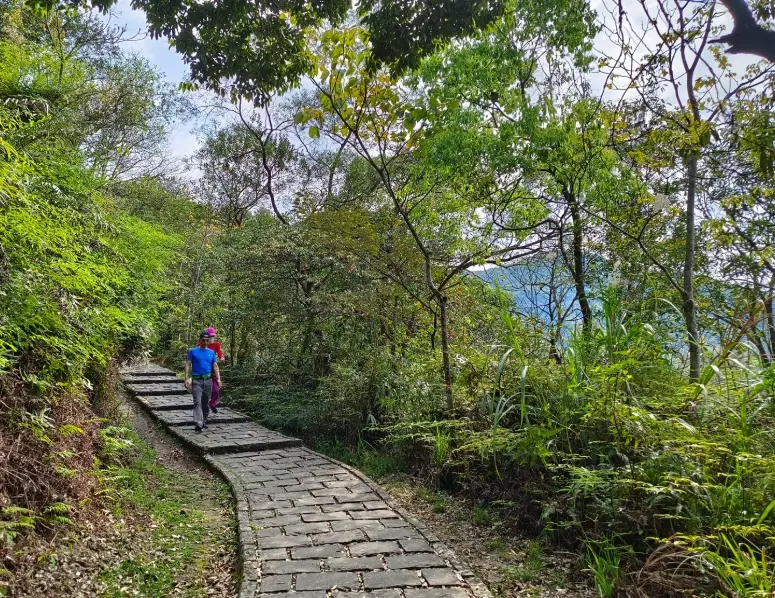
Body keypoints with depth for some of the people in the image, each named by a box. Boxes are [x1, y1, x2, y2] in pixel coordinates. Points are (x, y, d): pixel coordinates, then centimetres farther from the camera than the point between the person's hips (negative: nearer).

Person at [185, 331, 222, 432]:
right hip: (196, 380, -4)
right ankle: (198, 424, -24)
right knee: (197, 402, -15)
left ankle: (204, 422, 23)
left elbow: (215, 367, 12)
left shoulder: (211, 352, 12)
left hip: (208, 380, 4)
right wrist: (187, 378, -10)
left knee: (206, 403, 10)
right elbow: (188, 365, 0)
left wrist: (218, 379, 2)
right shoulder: (193, 351, 3)